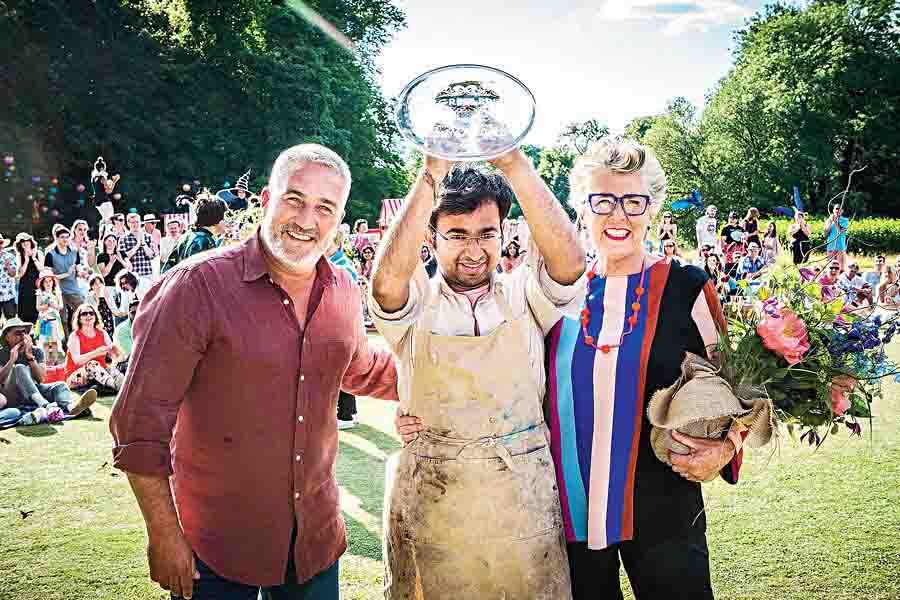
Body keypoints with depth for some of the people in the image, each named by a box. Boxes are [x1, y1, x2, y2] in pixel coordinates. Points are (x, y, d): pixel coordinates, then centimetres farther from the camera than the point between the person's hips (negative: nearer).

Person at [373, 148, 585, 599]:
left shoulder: (523, 296, 0)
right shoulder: (415, 306, -3)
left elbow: (570, 264, -20)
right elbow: (387, 282, -26)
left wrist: (513, 162, -26)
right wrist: (431, 176, -28)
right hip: (429, 507, 0)